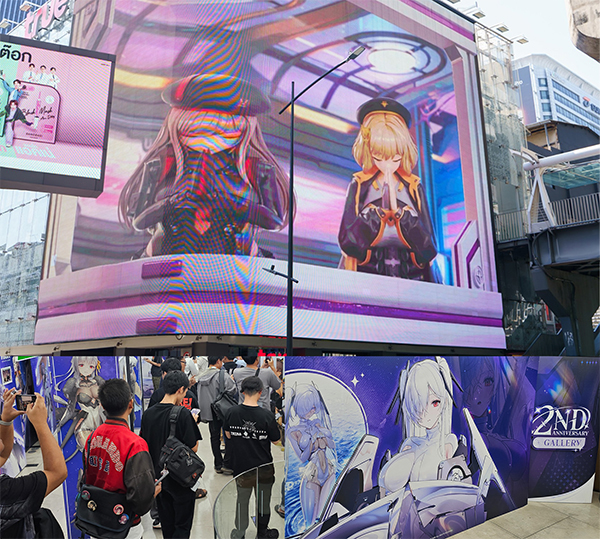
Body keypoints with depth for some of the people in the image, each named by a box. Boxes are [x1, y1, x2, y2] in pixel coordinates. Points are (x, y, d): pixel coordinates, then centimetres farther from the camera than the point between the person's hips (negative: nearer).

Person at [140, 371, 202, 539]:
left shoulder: (148, 413, -4)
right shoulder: (183, 413, -22)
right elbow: (193, 448, -18)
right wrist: (193, 424, -5)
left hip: (158, 476, 6)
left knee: (167, 524, 21)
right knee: (183, 525, 9)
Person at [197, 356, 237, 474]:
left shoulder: (201, 378, 7)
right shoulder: (222, 375, -15)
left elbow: (200, 397, 13)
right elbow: (233, 391, -17)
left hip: (209, 412, 6)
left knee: (215, 437, 13)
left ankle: (218, 465, 20)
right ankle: (227, 464, 4)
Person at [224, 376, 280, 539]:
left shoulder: (232, 412, -14)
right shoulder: (267, 415, -22)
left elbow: (228, 435, 2)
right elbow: (275, 440, -10)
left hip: (241, 465, 2)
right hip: (263, 467, -2)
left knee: (242, 499, 21)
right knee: (263, 501, 19)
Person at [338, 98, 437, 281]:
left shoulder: (414, 187, 7)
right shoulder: (359, 185, 4)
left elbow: (427, 244, 1)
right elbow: (348, 240, -4)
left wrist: (399, 210, -10)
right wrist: (377, 211, -14)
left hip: (411, 272, 2)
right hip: (368, 271, -1)